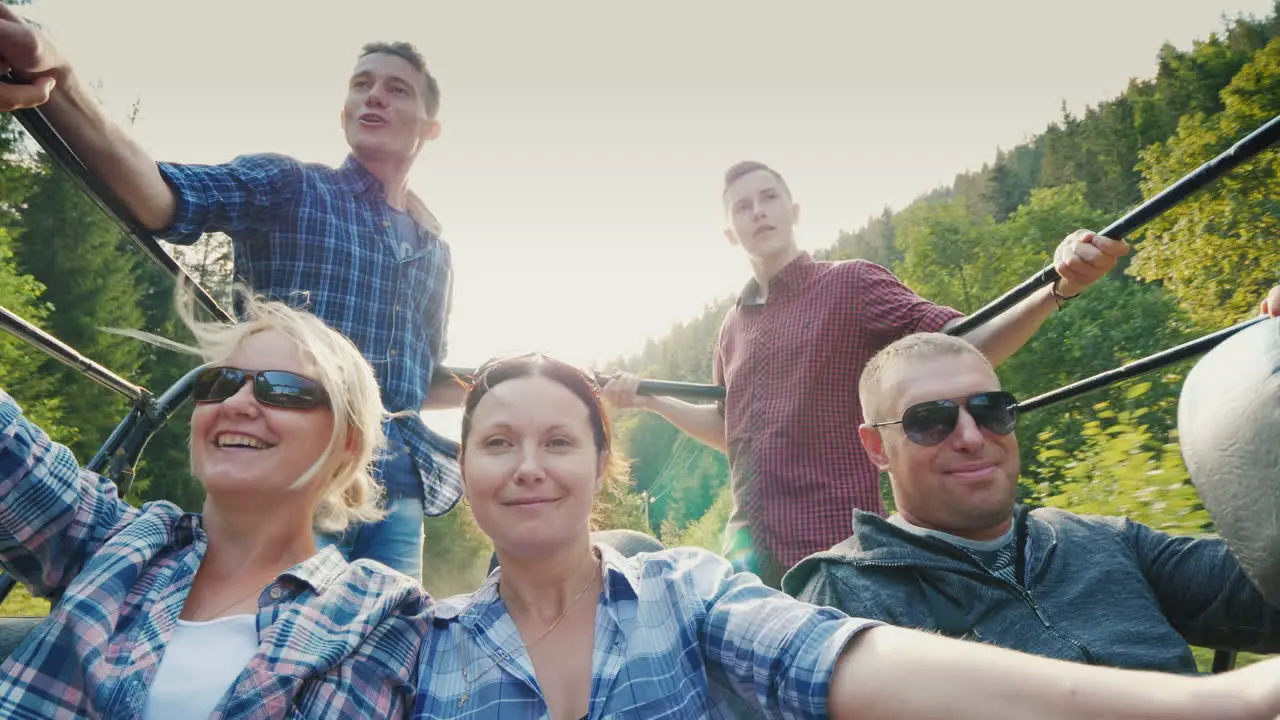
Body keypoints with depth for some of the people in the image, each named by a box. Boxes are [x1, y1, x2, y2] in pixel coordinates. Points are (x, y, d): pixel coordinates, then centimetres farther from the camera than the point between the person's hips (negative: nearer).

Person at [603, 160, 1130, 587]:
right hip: (751, 552, 6)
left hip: (838, 551, -5)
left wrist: (1057, 290, -25)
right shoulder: (735, 324, 13)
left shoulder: (850, 285, -3)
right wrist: (647, 397, 18)